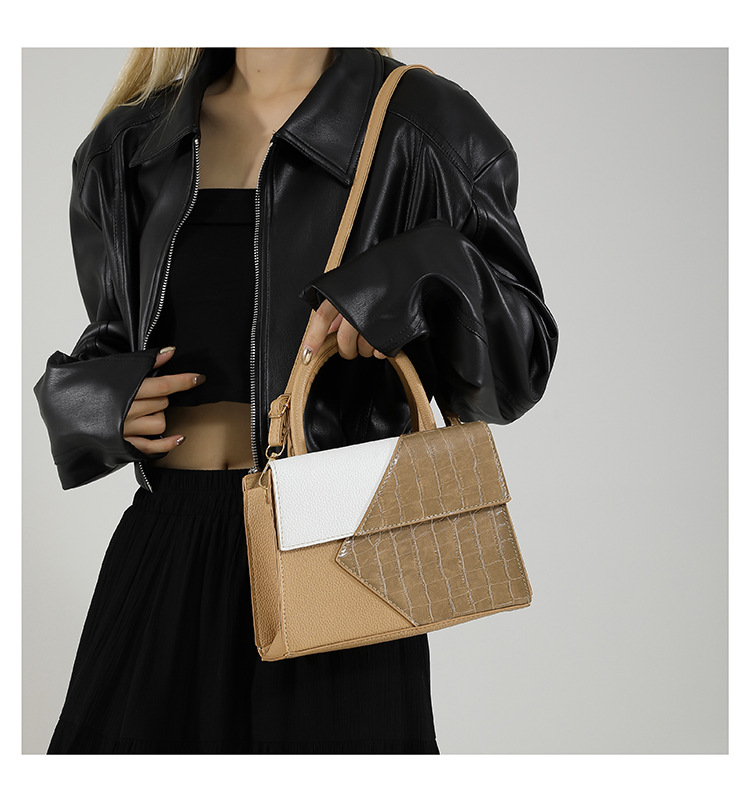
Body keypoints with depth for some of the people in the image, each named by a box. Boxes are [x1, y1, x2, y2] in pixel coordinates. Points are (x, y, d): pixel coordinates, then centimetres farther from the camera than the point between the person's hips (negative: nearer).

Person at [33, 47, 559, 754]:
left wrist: (410, 281, -23)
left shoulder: (421, 126, -1)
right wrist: (102, 402, -1)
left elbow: (523, 359, -4)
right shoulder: (128, 146, 11)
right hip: (166, 547, 4)